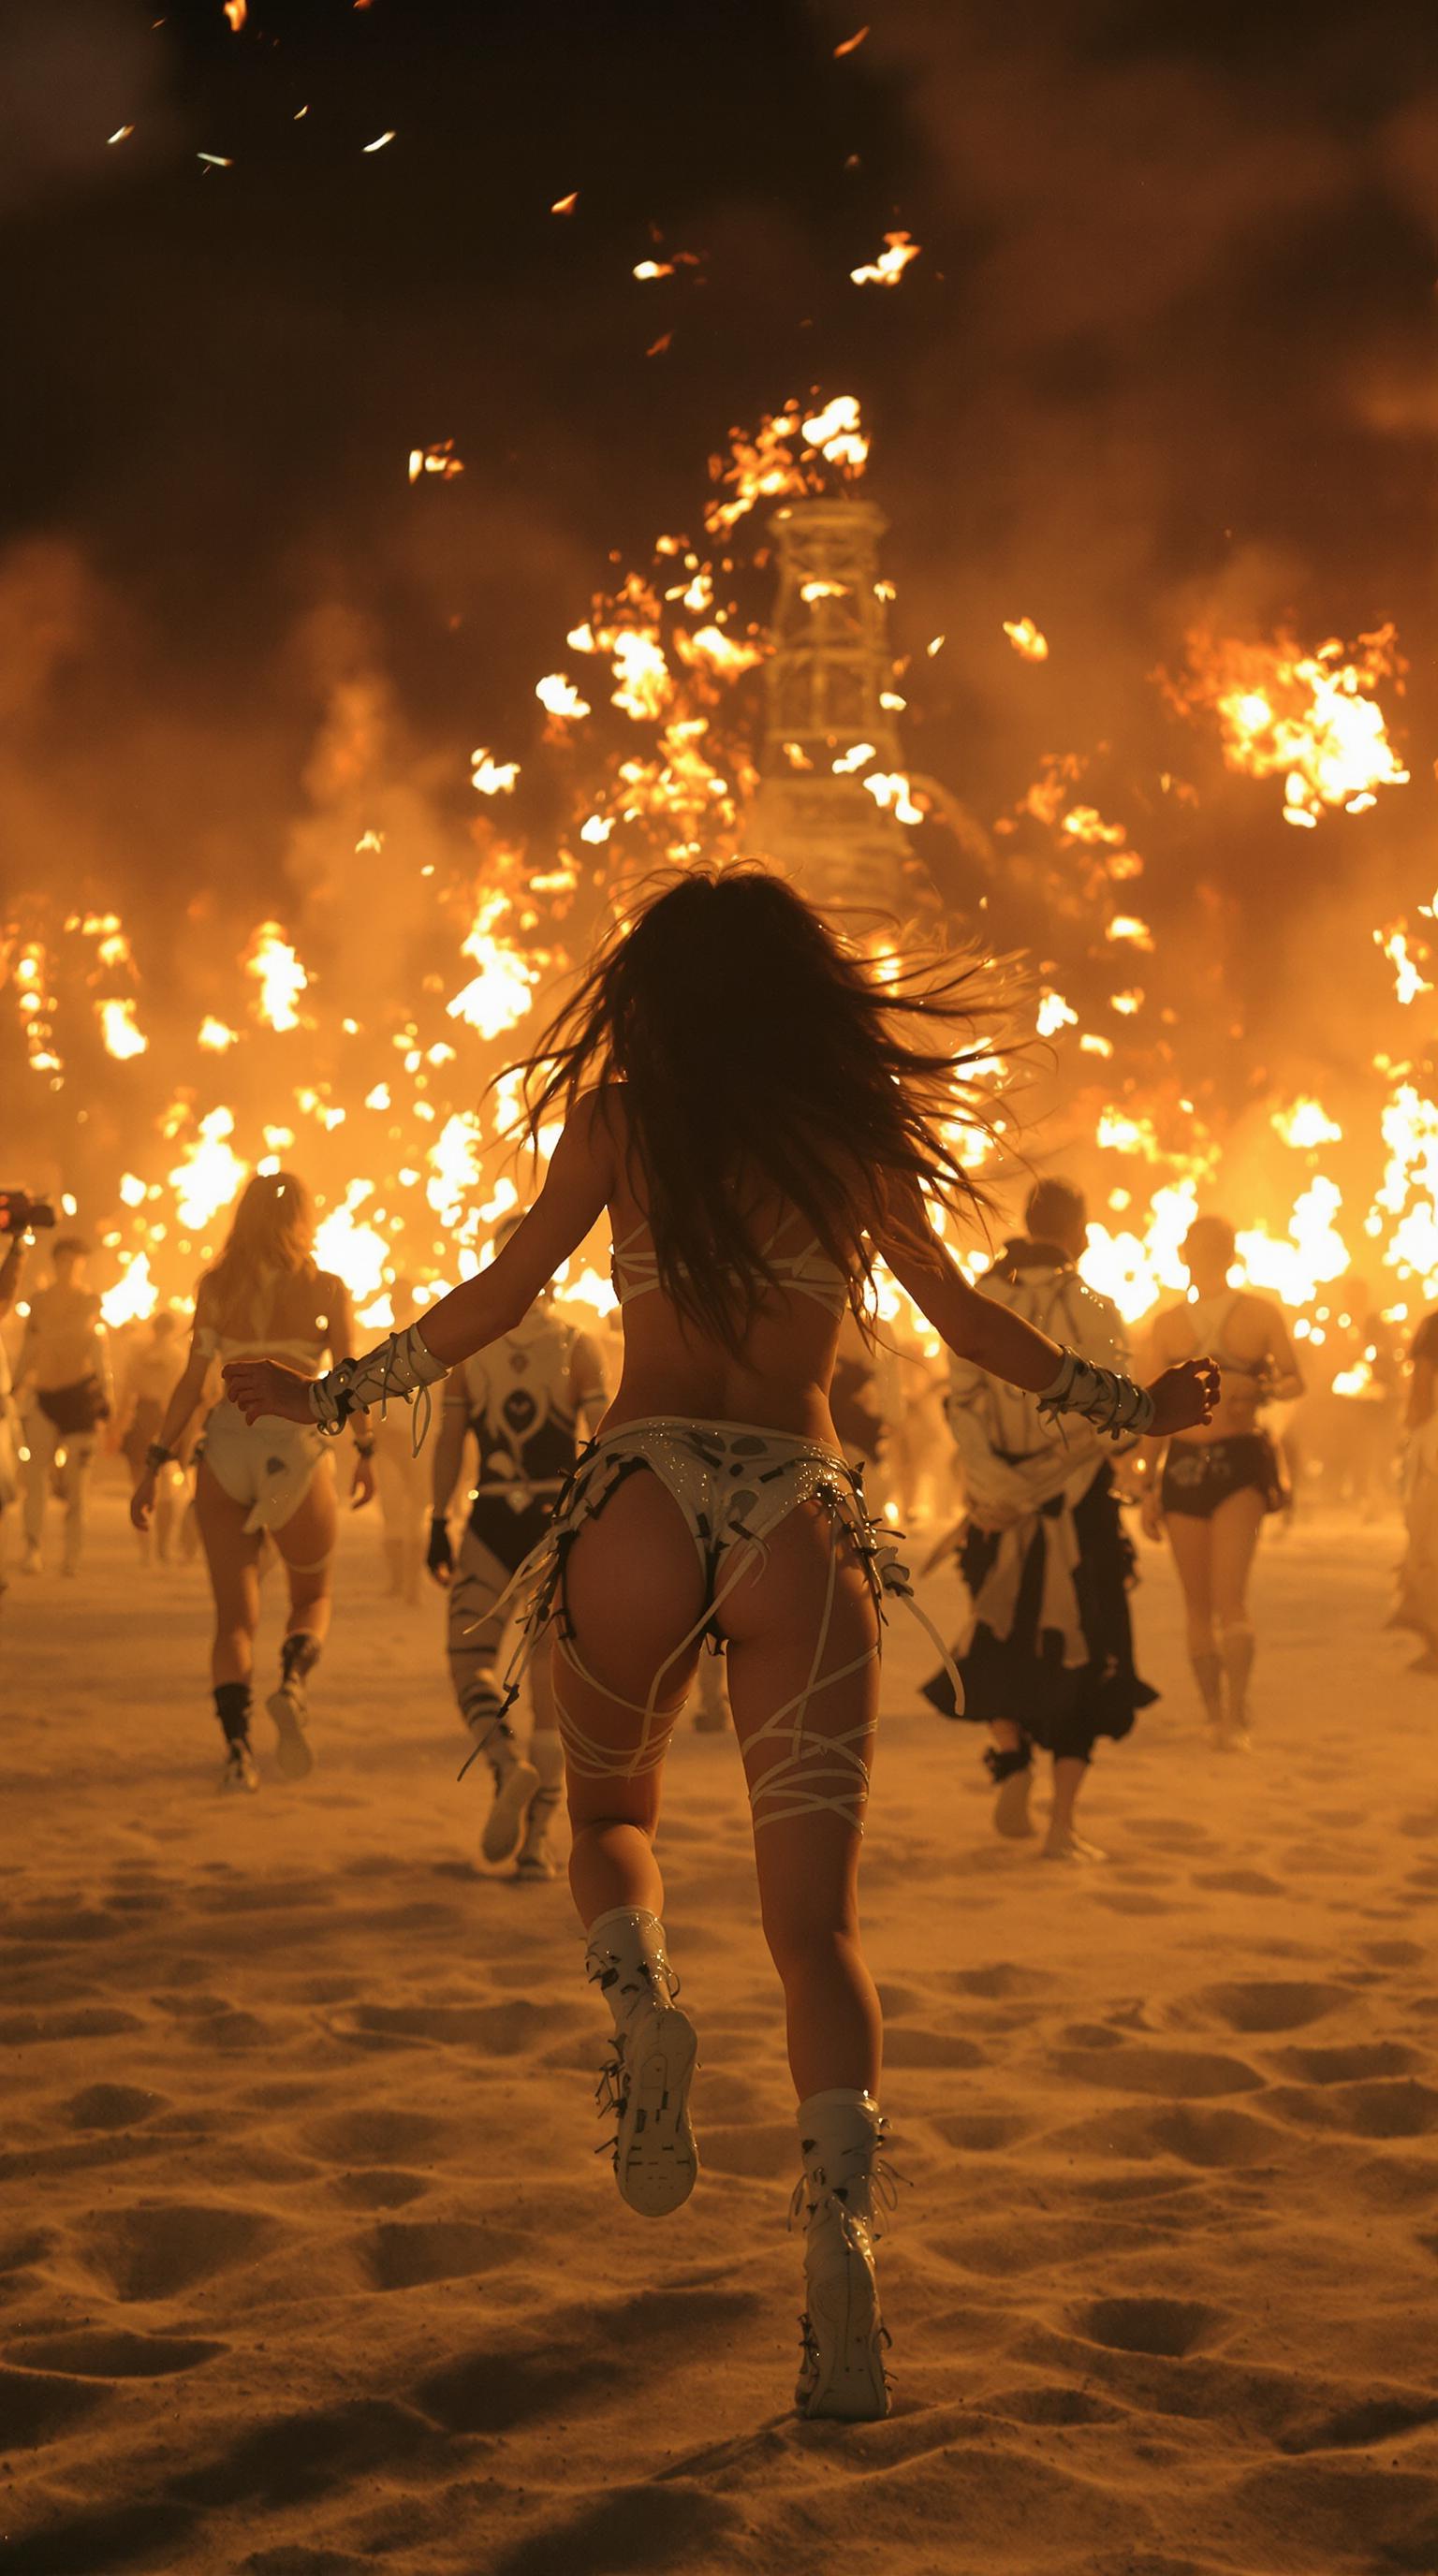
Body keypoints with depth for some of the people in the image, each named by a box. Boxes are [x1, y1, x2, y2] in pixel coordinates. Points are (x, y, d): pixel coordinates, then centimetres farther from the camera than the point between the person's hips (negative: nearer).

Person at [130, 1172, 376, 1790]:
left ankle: (236, 1747, -11)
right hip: (296, 1449, -1)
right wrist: (366, 1452, 14)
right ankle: (292, 1683, -14)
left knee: (234, 1615, 6)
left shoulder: (217, 1286, 2)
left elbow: (193, 1384, -1)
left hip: (227, 1446, 1)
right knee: (312, 1597, 17)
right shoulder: (326, 1290, -2)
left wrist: (156, 1463, 3)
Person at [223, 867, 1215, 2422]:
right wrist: (1128, 1409, 26)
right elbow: (963, 1320, 14)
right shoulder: (858, 1136, 10)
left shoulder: (619, 1122, 8)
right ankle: (840, 2228, -22)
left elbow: (497, 1300, 8)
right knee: (815, 1925, 0)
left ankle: (641, 2005, -7)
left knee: (608, 1809, 26)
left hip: (641, 1500, 0)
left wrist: (325, 1401, 18)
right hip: (801, 1520, 0)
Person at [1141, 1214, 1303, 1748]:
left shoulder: (1260, 1314, 4)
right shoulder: (1167, 1323, 12)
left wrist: (1261, 1391, -11)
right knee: (1198, 1605, 3)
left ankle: (1236, 1718, -16)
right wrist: (1149, 1486, 12)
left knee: (1229, 1595, -16)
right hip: (1182, 1464, 3)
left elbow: (1295, 1380, 12)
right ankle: (1214, 1715, 12)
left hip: (1241, 1462, -3)